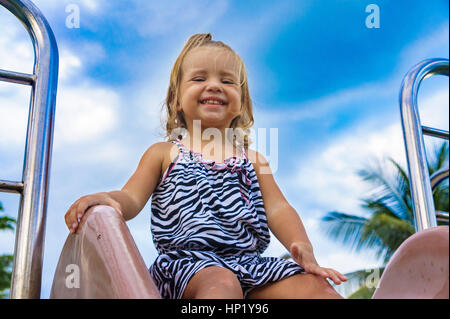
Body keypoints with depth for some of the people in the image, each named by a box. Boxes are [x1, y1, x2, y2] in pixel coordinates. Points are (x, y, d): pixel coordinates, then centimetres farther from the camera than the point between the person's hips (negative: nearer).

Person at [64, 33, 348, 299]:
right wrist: (104, 199, -22)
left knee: (313, 286, -22)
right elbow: (132, 199, 4)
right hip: (187, 260, -3)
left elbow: (278, 209, 12)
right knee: (222, 283, -37)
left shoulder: (252, 160, 22)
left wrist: (303, 248, -8)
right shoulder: (163, 154, 15)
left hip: (249, 260, 4)